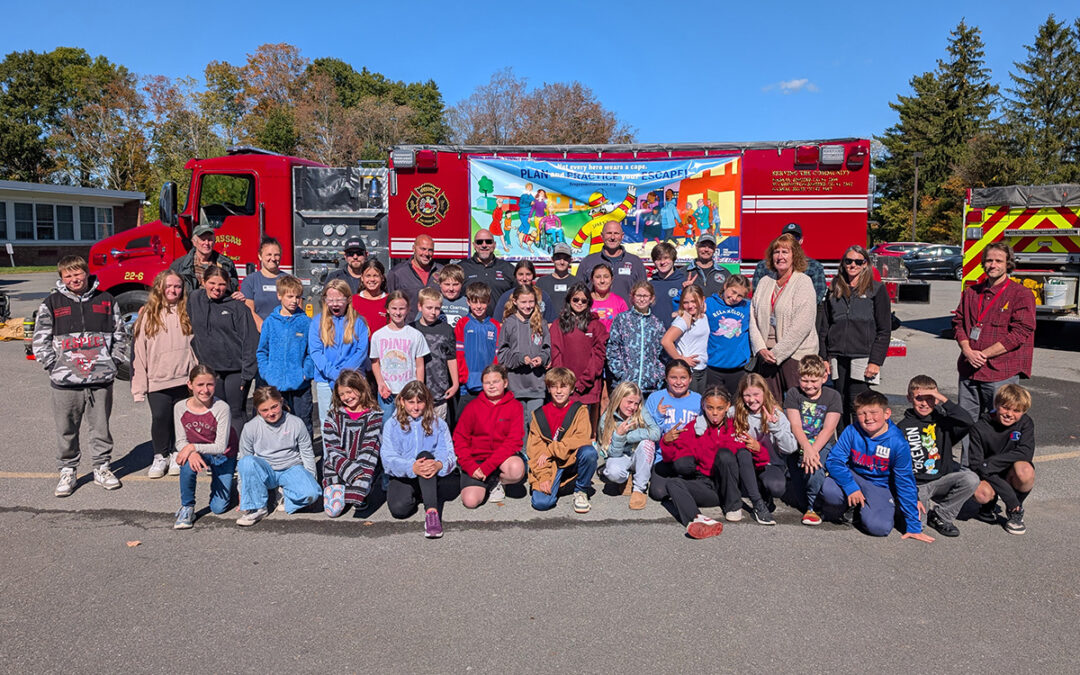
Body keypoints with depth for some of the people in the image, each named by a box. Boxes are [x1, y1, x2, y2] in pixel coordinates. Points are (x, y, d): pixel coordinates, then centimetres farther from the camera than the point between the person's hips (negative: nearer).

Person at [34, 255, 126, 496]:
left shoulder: (106, 300, 6)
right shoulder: (52, 303, 3)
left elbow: (120, 335, 11)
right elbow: (40, 341, 4)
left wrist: (111, 362, 3)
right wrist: (54, 367, -3)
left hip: (101, 379, 1)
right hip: (65, 381, 0)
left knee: (101, 427, 8)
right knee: (66, 430, 7)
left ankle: (102, 468, 22)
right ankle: (68, 472, 21)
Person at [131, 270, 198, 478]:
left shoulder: (187, 313, 6)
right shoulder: (148, 315, 4)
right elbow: (139, 351, 2)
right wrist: (139, 386, -2)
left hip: (184, 379, 1)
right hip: (157, 380, -1)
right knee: (160, 418, -2)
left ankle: (177, 456, 24)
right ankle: (160, 457, 17)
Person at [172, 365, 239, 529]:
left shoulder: (221, 408, -26)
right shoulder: (180, 408, -14)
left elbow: (221, 446, -24)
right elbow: (180, 442, -10)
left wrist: (194, 447, -33)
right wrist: (192, 453, -31)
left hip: (223, 456, -2)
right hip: (196, 452, 2)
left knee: (219, 508, -4)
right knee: (188, 463, -36)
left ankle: (218, 482, 31)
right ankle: (187, 508, -14)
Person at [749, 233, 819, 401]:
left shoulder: (803, 282, -3)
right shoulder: (765, 282, 13)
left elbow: (802, 325, -12)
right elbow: (753, 317, 9)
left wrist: (777, 353, -13)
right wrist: (760, 348, -5)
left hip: (795, 354, -4)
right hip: (766, 354, 5)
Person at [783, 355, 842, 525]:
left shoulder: (832, 396, 1)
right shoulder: (793, 394, 2)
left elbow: (828, 429, -9)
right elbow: (795, 426, -8)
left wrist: (813, 449, -25)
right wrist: (806, 448, -26)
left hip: (823, 446, -2)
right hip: (799, 446, 2)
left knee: (813, 462, -35)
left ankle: (814, 507, -14)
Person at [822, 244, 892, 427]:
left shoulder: (877, 289, 3)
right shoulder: (835, 290, 15)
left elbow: (884, 330, -1)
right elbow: (825, 327, 16)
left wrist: (876, 361, -9)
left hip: (862, 357, -4)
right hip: (837, 358, 4)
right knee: (842, 407, 6)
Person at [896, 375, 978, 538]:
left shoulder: (942, 421, 2)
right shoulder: (902, 428, -2)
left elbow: (968, 422, -20)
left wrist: (944, 400, -20)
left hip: (942, 480, 2)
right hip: (916, 485, -2)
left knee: (971, 479, -26)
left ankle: (941, 515, -6)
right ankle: (931, 506, 14)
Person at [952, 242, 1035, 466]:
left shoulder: (1021, 294, -3)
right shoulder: (971, 292, 13)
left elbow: (1020, 333, -10)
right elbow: (959, 322, 11)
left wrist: (984, 354, -13)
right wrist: (967, 351, -7)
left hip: (1001, 372, -5)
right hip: (969, 371, 5)